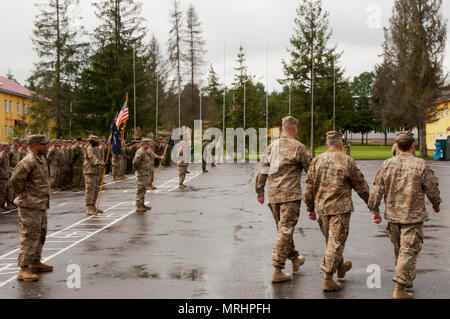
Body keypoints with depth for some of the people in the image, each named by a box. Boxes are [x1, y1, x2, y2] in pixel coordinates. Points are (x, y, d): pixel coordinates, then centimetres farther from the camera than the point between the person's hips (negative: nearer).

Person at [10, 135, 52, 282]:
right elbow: (15, 180, -24)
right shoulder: (28, 162, -19)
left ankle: (36, 263, 31)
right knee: (29, 237, -8)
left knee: (41, 235, 18)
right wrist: (23, 195, -14)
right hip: (30, 206, -10)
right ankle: (24, 269, -4)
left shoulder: (42, 159, 12)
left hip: (41, 205, 10)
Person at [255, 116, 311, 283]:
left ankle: (295, 260, 37)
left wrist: (259, 192, 15)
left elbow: (262, 170, 9)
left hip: (273, 195, 7)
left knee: (283, 229, 19)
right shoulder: (298, 147, -9)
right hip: (290, 195, -6)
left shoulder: (272, 146, 9)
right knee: (285, 231, -5)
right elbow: (309, 169, -2)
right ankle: (277, 270, -9)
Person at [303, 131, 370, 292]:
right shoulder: (347, 161, -8)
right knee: (336, 242, -1)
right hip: (340, 207, -5)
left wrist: (310, 209, 15)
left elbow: (310, 187, 6)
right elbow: (361, 186, -3)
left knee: (331, 240, 20)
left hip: (322, 208, 5)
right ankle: (328, 280, -4)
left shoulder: (317, 161, 3)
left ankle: (341, 267, 41)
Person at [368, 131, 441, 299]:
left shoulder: (387, 165, -1)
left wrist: (375, 210, 11)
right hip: (413, 216, -4)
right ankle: (399, 288, -7)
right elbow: (432, 189, -3)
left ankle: (408, 278, 39)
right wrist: (436, 205, 16)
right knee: (409, 251, -3)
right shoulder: (421, 165, -11)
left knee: (399, 249, 20)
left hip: (393, 216, 5)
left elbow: (377, 191, 1)